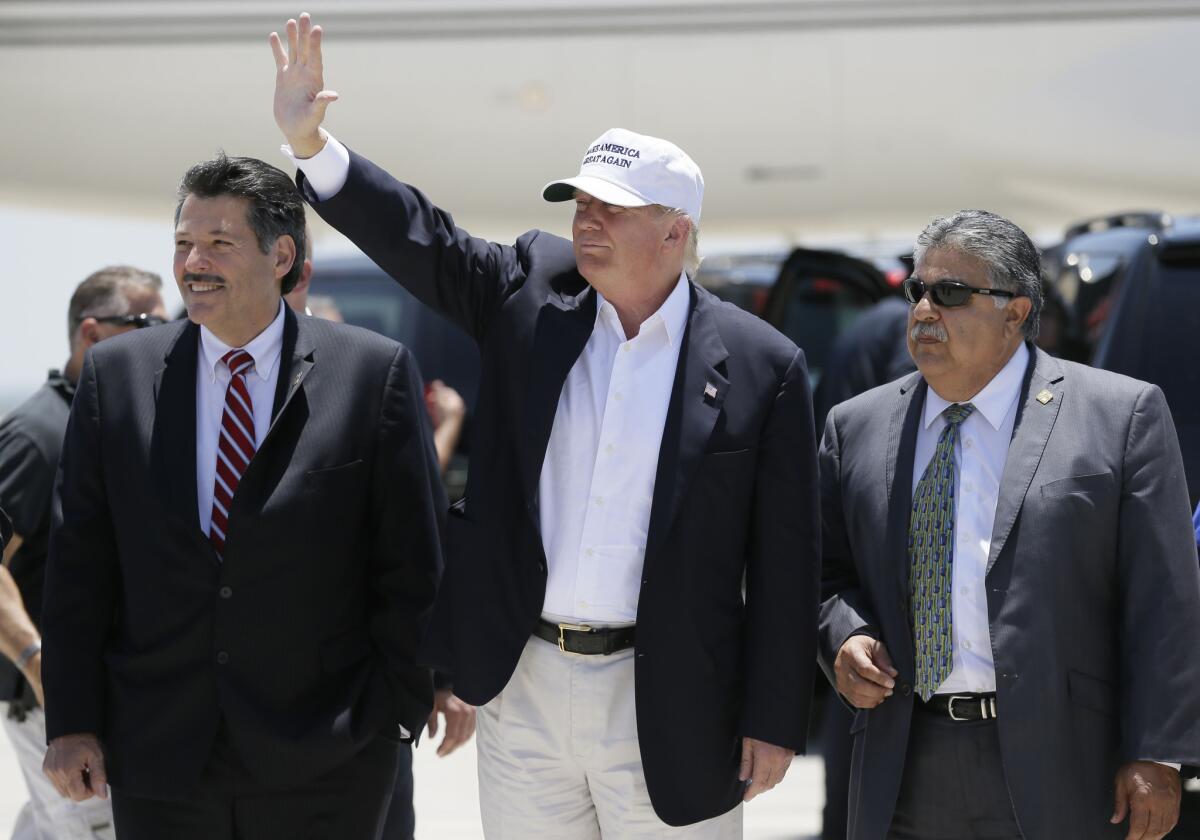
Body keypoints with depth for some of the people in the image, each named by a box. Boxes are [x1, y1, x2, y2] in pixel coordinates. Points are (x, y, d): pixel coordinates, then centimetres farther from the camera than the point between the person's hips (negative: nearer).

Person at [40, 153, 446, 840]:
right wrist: (72, 724, 0)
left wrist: (398, 709, -5)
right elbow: (80, 560, 5)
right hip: (157, 761, 2)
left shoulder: (376, 372, -2)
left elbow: (413, 561, 0)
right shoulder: (117, 373, 5)